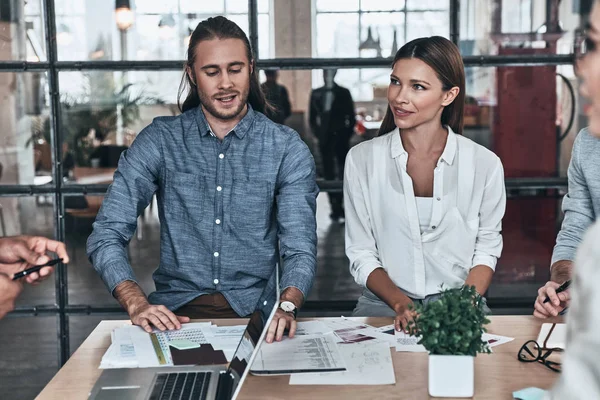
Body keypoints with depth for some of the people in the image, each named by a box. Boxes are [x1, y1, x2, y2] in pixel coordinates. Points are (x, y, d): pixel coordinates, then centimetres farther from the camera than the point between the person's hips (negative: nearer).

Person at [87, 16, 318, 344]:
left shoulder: (287, 149, 1)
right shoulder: (158, 141, 2)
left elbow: (299, 250, -6)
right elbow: (106, 235, -2)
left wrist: (286, 306, -28)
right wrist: (137, 304, -20)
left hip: (254, 313, 0)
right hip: (176, 312, 1)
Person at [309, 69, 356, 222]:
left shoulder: (344, 93, 3)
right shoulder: (316, 93, 9)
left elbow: (351, 117, 4)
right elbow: (312, 117, 12)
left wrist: (347, 134, -4)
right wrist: (317, 133, 1)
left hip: (341, 138, -2)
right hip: (325, 139, 2)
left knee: (343, 173, -4)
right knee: (329, 174, 1)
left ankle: (341, 207, 1)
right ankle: (335, 208, 4)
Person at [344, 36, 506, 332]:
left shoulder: (484, 164, -1)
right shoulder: (361, 160, -1)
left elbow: (486, 251, 5)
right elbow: (361, 256, 1)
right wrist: (400, 304, -15)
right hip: (383, 305, 0)